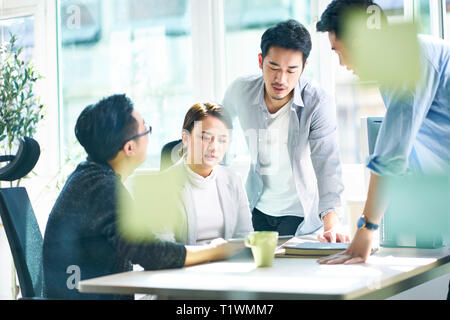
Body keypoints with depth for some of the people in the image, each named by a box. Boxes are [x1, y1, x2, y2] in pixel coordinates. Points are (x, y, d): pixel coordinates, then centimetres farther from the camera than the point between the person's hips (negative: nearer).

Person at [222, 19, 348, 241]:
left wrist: (331, 224, -42)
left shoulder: (318, 104, -22)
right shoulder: (240, 91, -12)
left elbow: (327, 166, -30)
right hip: (257, 207, 3)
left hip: (299, 212, -3)